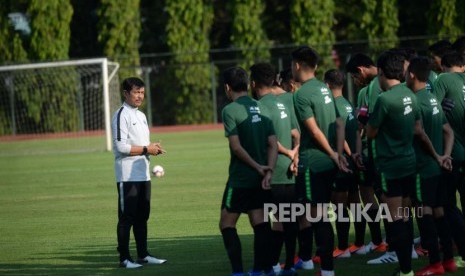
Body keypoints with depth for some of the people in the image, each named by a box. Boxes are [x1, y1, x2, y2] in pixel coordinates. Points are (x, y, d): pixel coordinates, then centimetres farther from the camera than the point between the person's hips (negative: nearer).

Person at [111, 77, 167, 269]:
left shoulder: (141, 116, 18)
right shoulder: (121, 115, -11)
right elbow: (120, 147, -18)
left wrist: (153, 149, 4)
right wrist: (146, 149, -16)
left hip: (143, 175, 9)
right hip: (127, 176, -9)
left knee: (142, 217, 12)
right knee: (126, 217, -5)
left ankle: (143, 255, 18)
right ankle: (124, 258, -2)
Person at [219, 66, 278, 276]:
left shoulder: (230, 110, -11)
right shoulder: (261, 108, 7)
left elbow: (236, 146, -16)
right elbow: (273, 144, 1)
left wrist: (257, 167, -9)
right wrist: (268, 171, -6)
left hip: (240, 178, -6)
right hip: (260, 179, 6)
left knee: (227, 223, 3)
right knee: (260, 223, 9)